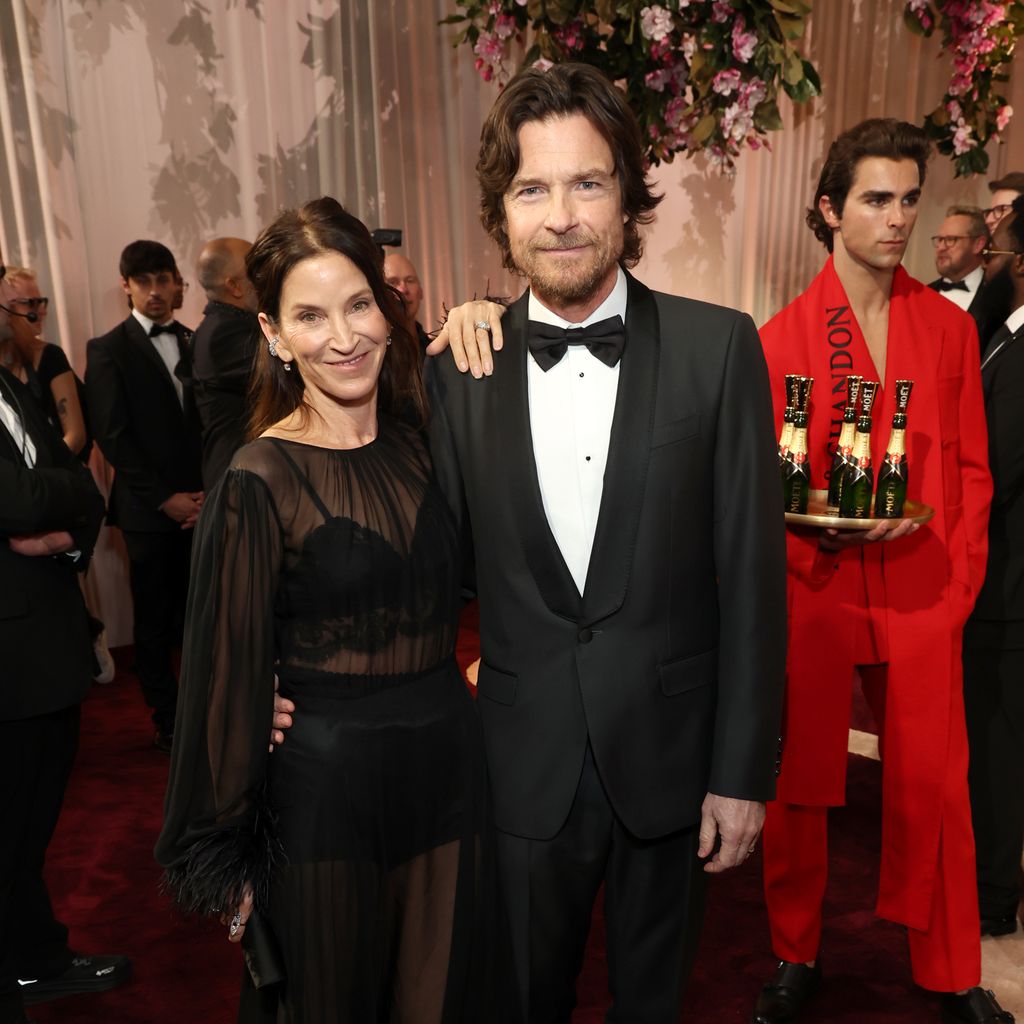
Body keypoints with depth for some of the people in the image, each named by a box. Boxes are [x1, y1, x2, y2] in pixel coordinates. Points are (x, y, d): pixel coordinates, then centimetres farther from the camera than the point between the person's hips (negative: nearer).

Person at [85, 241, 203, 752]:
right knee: (155, 623, 7)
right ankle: (168, 721, 21)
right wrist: (165, 498, -10)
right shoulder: (108, 350, 2)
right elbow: (113, 436, -4)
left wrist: (209, 491, -4)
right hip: (149, 510, -2)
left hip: (202, 503, 2)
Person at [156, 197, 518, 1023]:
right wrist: (226, 855, -3)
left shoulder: (416, 442, -2)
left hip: (449, 767, 5)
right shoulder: (259, 482, -16)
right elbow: (227, 675, -11)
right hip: (329, 790, -4)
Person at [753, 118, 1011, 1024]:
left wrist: (958, 583, 0)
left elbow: (971, 471, 9)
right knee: (802, 786, 10)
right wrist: (821, 535, -15)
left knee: (934, 789, 9)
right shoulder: (781, 336, -1)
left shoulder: (951, 329, 8)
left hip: (925, 600, 2)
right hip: (813, 597, -1)